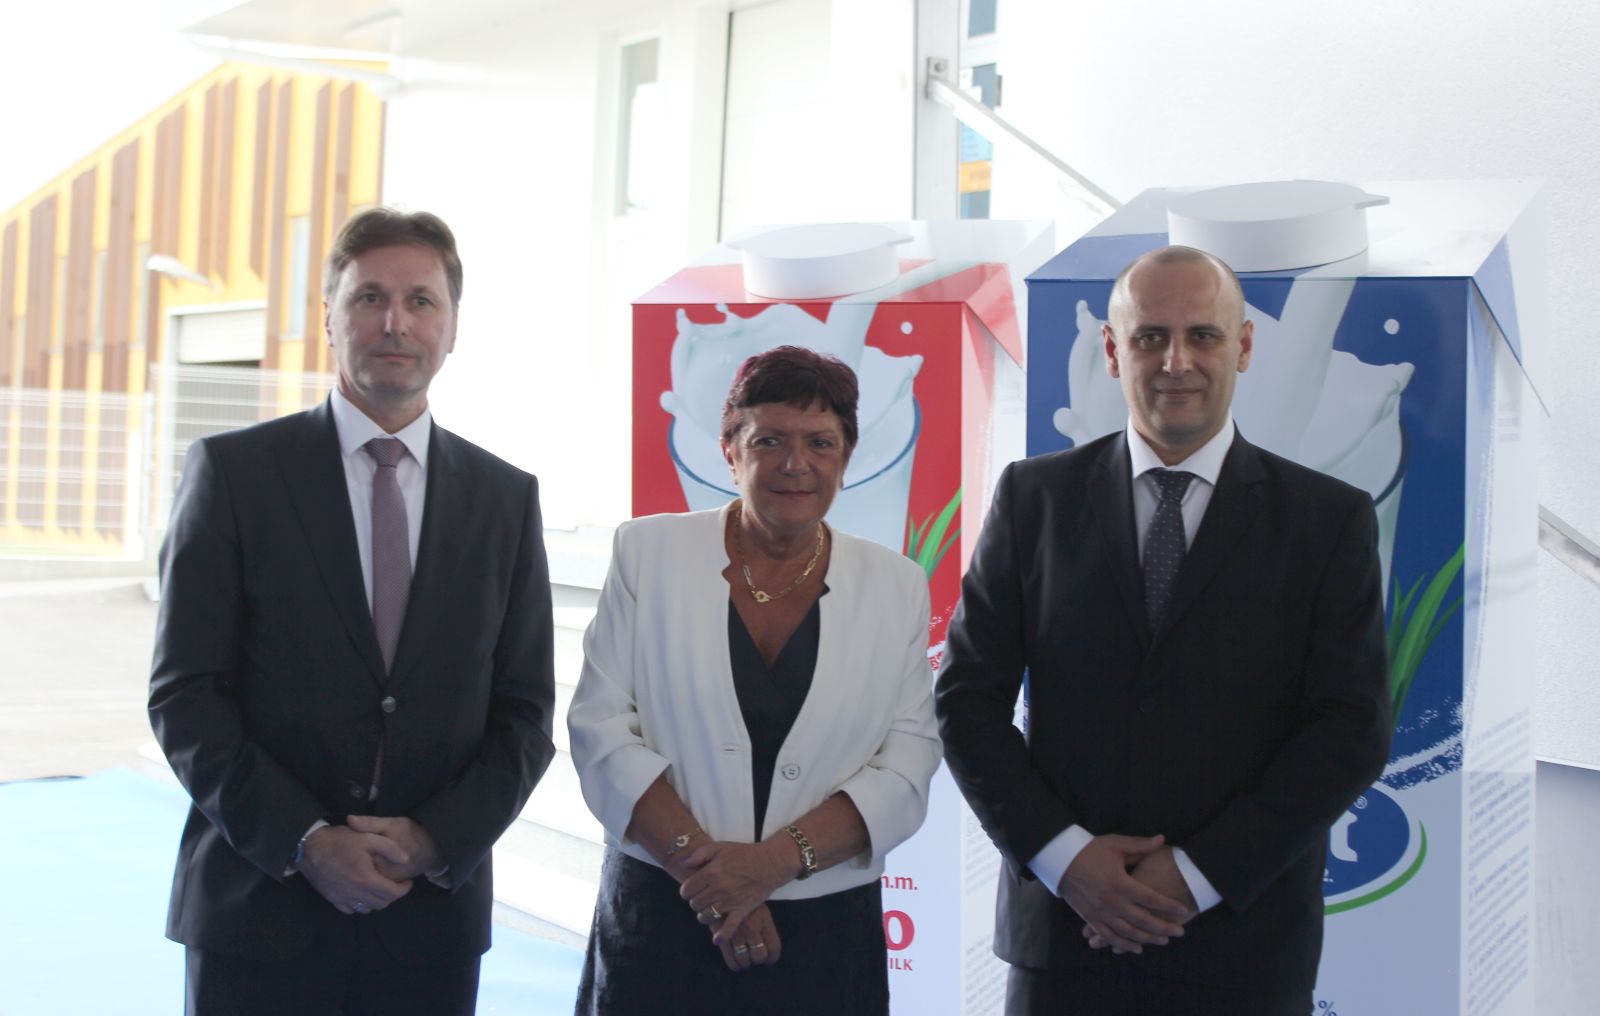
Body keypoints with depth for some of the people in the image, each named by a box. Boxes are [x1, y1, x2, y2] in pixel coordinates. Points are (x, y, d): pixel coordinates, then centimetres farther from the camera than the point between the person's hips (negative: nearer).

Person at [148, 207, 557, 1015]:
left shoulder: (507, 497, 6)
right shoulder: (233, 470, -1)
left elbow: (525, 712, 6)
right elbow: (183, 696, -4)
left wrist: (439, 839, -8)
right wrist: (304, 842, -12)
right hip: (259, 912, -2)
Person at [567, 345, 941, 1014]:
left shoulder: (896, 588, 3)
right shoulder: (649, 552, 1)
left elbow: (908, 765, -3)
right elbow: (602, 726, -5)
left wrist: (777, 858, -15)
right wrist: (700, 860, -14)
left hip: (826, 933, 1)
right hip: (659, 920, -1)